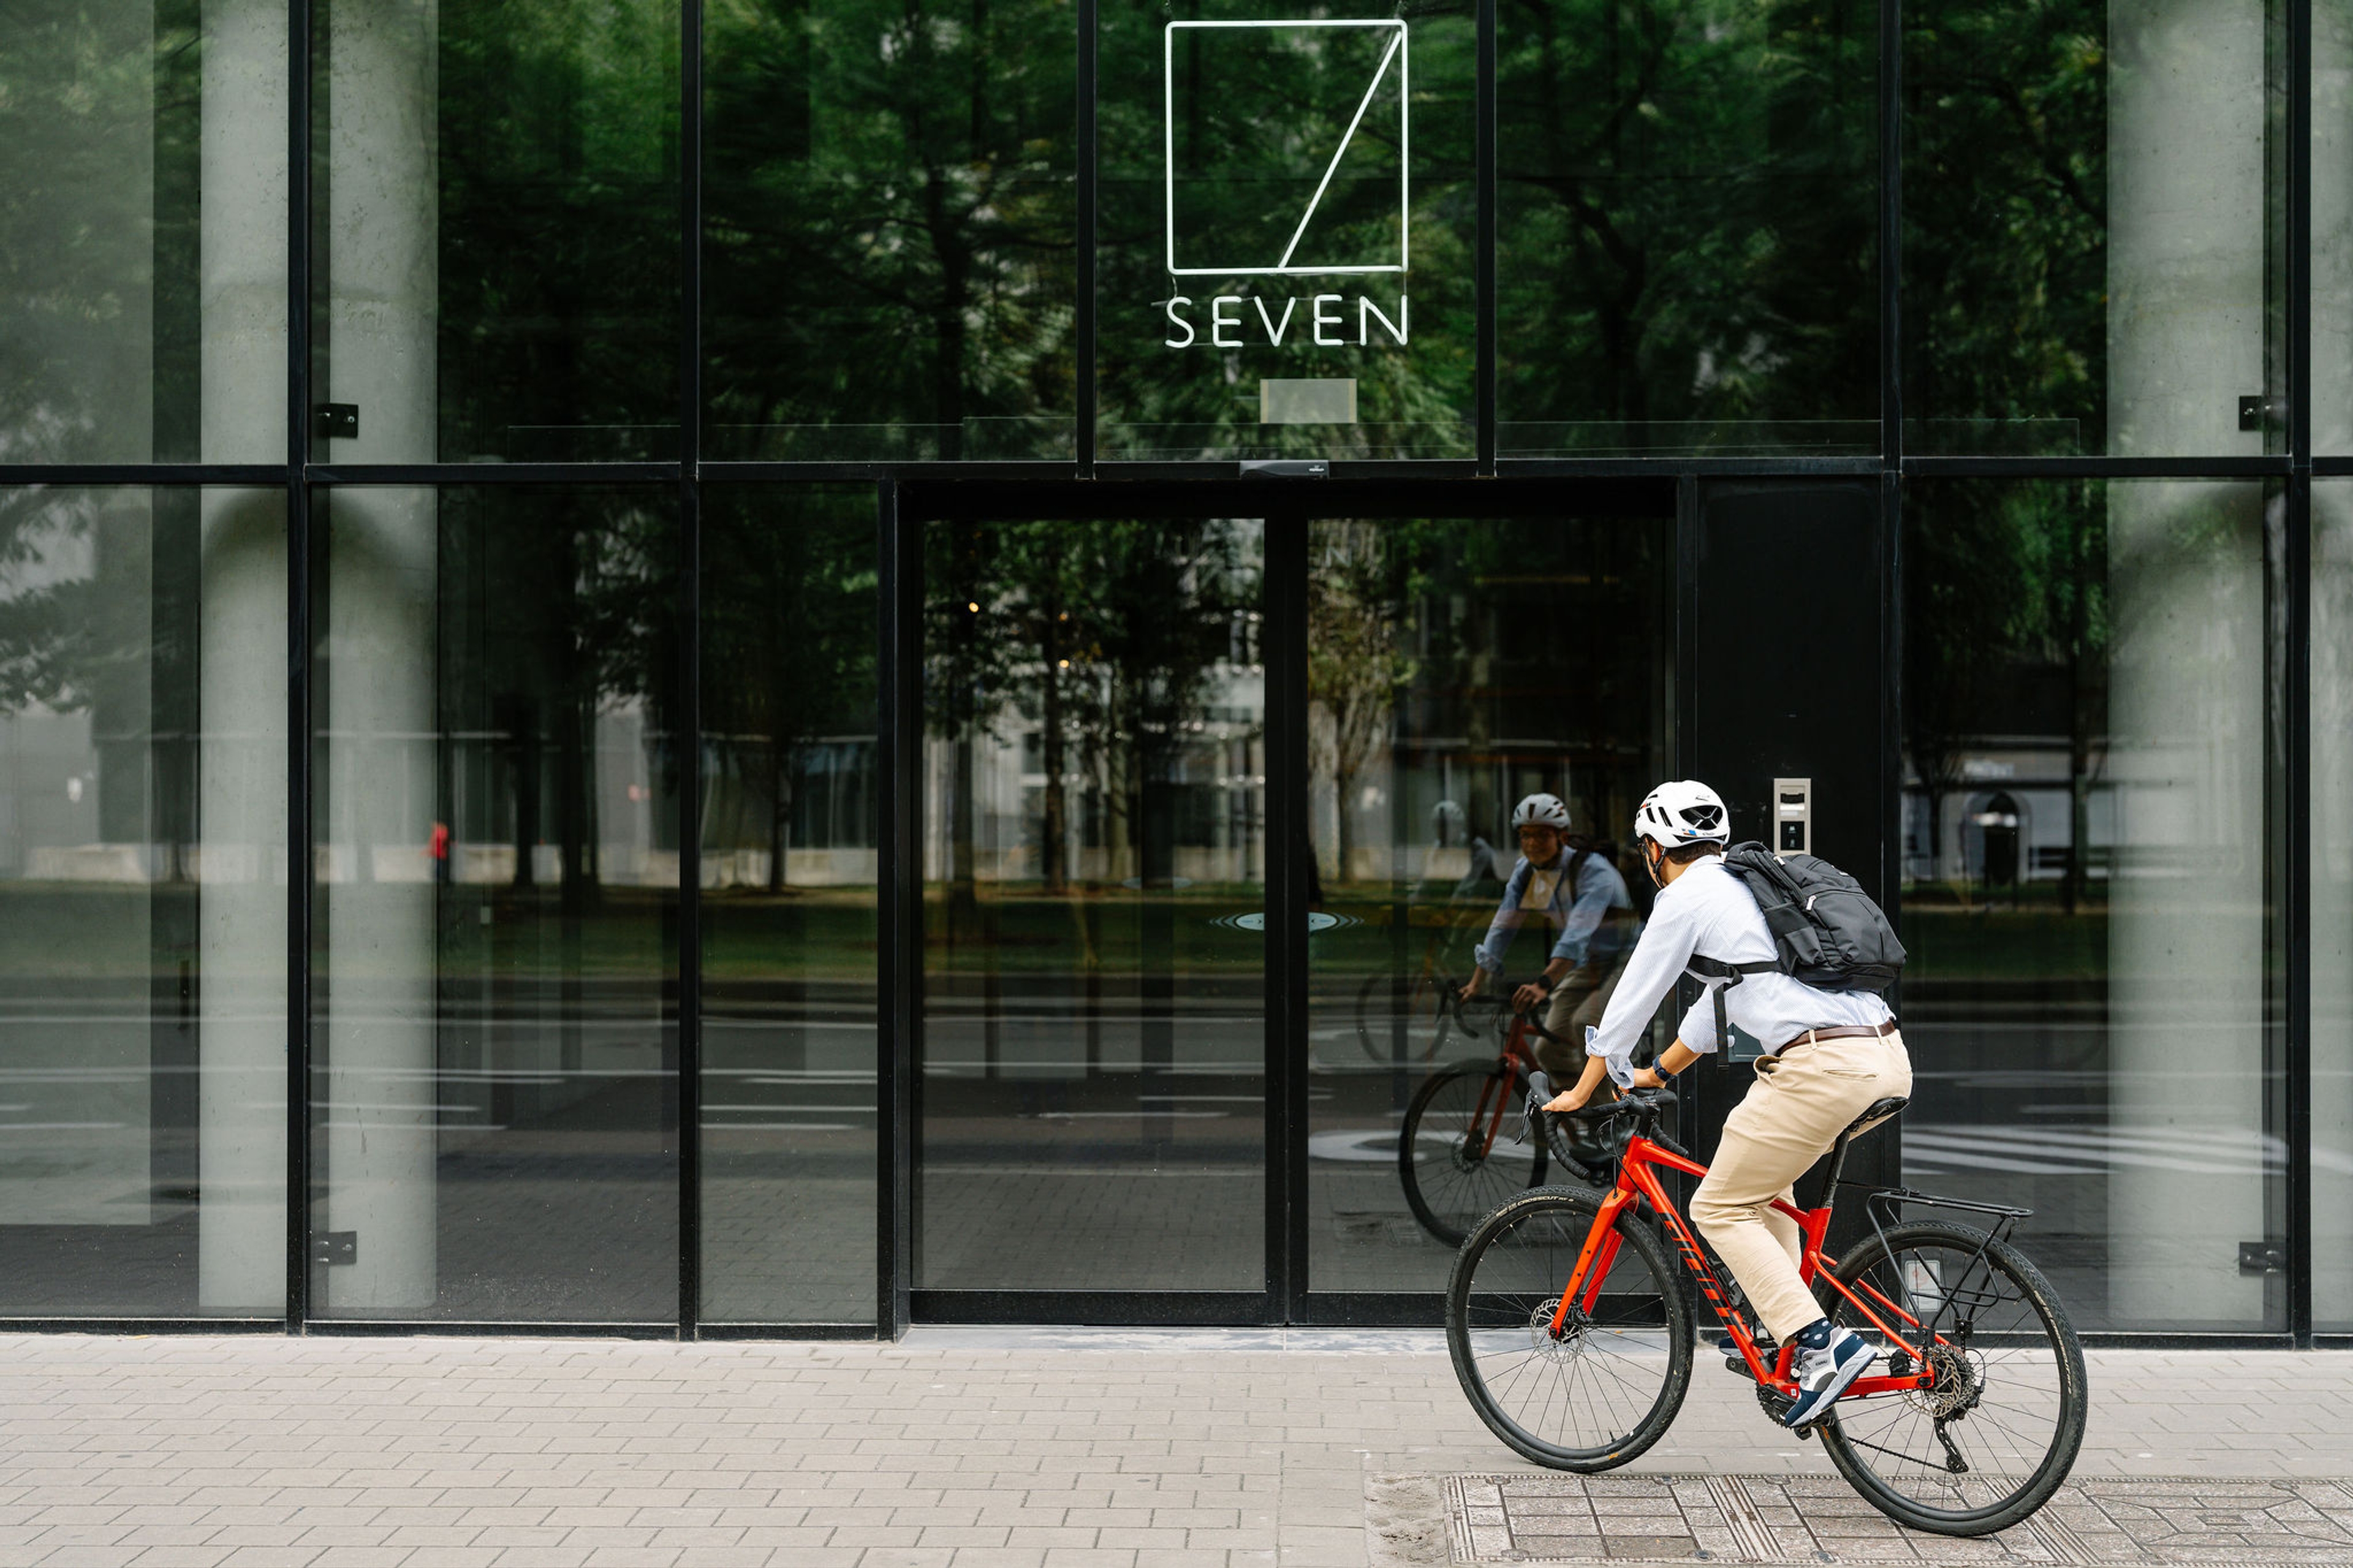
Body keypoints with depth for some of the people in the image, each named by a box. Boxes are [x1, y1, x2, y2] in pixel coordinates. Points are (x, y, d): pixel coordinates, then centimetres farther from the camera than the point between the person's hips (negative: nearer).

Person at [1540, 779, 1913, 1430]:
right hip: (1889, 1058, 9)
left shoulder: (1683, 899, 3)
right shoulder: (1751, 886, 28)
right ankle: (1780, 1330, 26)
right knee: (1762, 1179, 29)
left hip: (1825, 1067, -9)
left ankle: (1822, 1343, -7)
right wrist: (1657, 1073, 48)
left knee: (1719, 1209, 4)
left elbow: (1630, 1004, 9)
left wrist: (1581, 1093, 21)